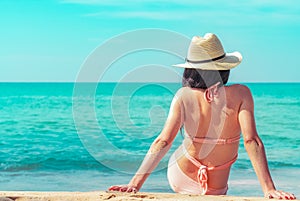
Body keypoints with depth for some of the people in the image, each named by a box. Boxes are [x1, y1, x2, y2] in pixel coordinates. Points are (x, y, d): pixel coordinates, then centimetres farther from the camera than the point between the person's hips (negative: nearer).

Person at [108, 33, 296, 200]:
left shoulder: (184, 96, -14)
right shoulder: (240, 94, -16)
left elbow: (163, 141, -22)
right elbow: (251, 141, -25)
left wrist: (135, 184, -23)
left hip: (178, 180, 2)